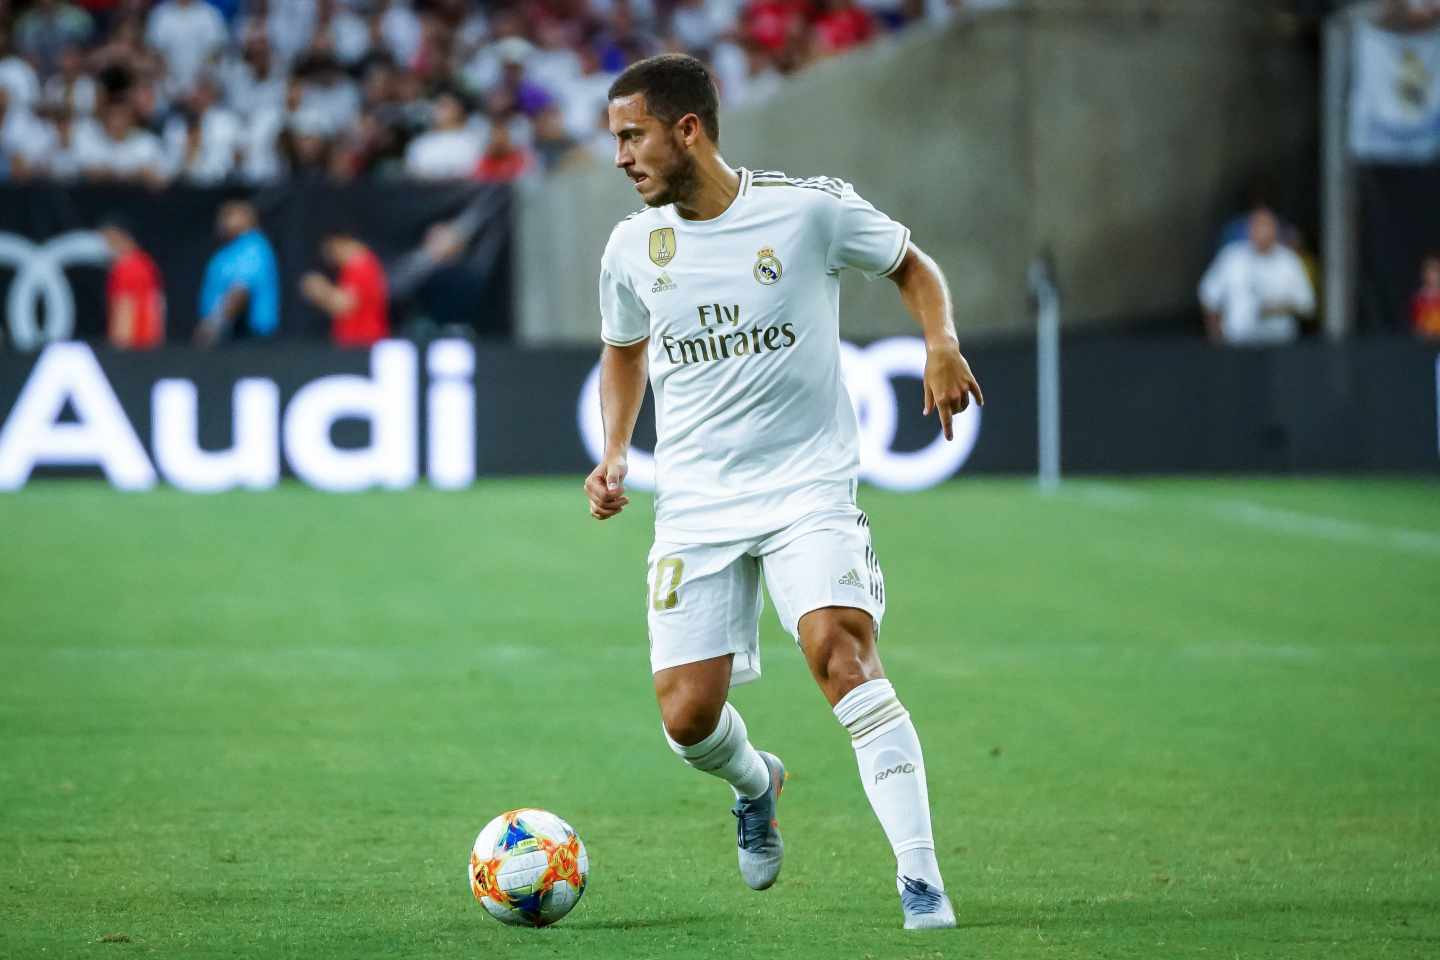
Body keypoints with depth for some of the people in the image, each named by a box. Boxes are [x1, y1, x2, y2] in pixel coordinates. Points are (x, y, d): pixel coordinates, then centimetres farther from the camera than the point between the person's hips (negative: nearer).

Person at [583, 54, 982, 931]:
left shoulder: (811, 208, -8)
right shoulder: (633, 248, 3)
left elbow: (911, 265, 9)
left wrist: (943, 346, -9)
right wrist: (614, 455, 9)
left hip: (810, 488, -4)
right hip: (696, 505, 4)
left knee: (840, 652, -27)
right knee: (687, 718, -4)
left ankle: (921, 879, -24)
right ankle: (756, 784, 35)